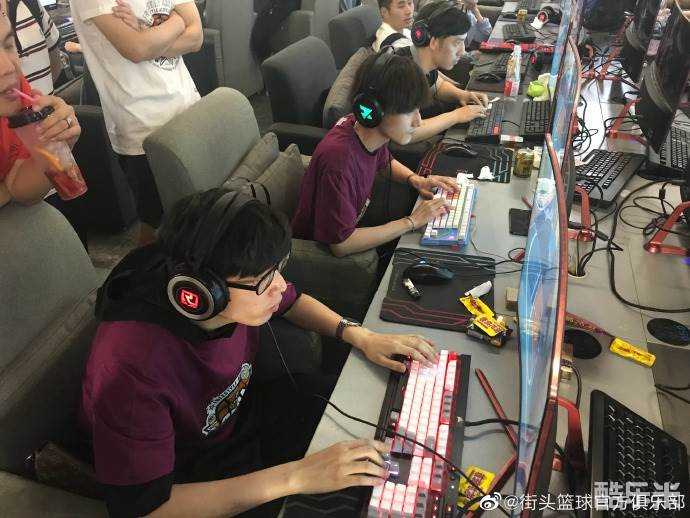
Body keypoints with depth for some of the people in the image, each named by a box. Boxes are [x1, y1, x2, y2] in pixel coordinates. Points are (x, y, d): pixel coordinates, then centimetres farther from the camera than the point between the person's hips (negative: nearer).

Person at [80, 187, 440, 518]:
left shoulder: (241, 287, -22)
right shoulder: (133, 367, -39)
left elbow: (291, 301, 3)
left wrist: (360, 337, -12)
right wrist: (292, 477, -39)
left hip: (240, 411, 6)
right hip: (188, 478, -5)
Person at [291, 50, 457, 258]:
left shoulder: (368, 130, -12)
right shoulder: (338, 158, -37)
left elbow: (385, 162, 13)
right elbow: (341, 244, -33)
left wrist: (415, 179, -8)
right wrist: (412, 221, -25)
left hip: (353, 227, 7)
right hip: (323, 253, -7)